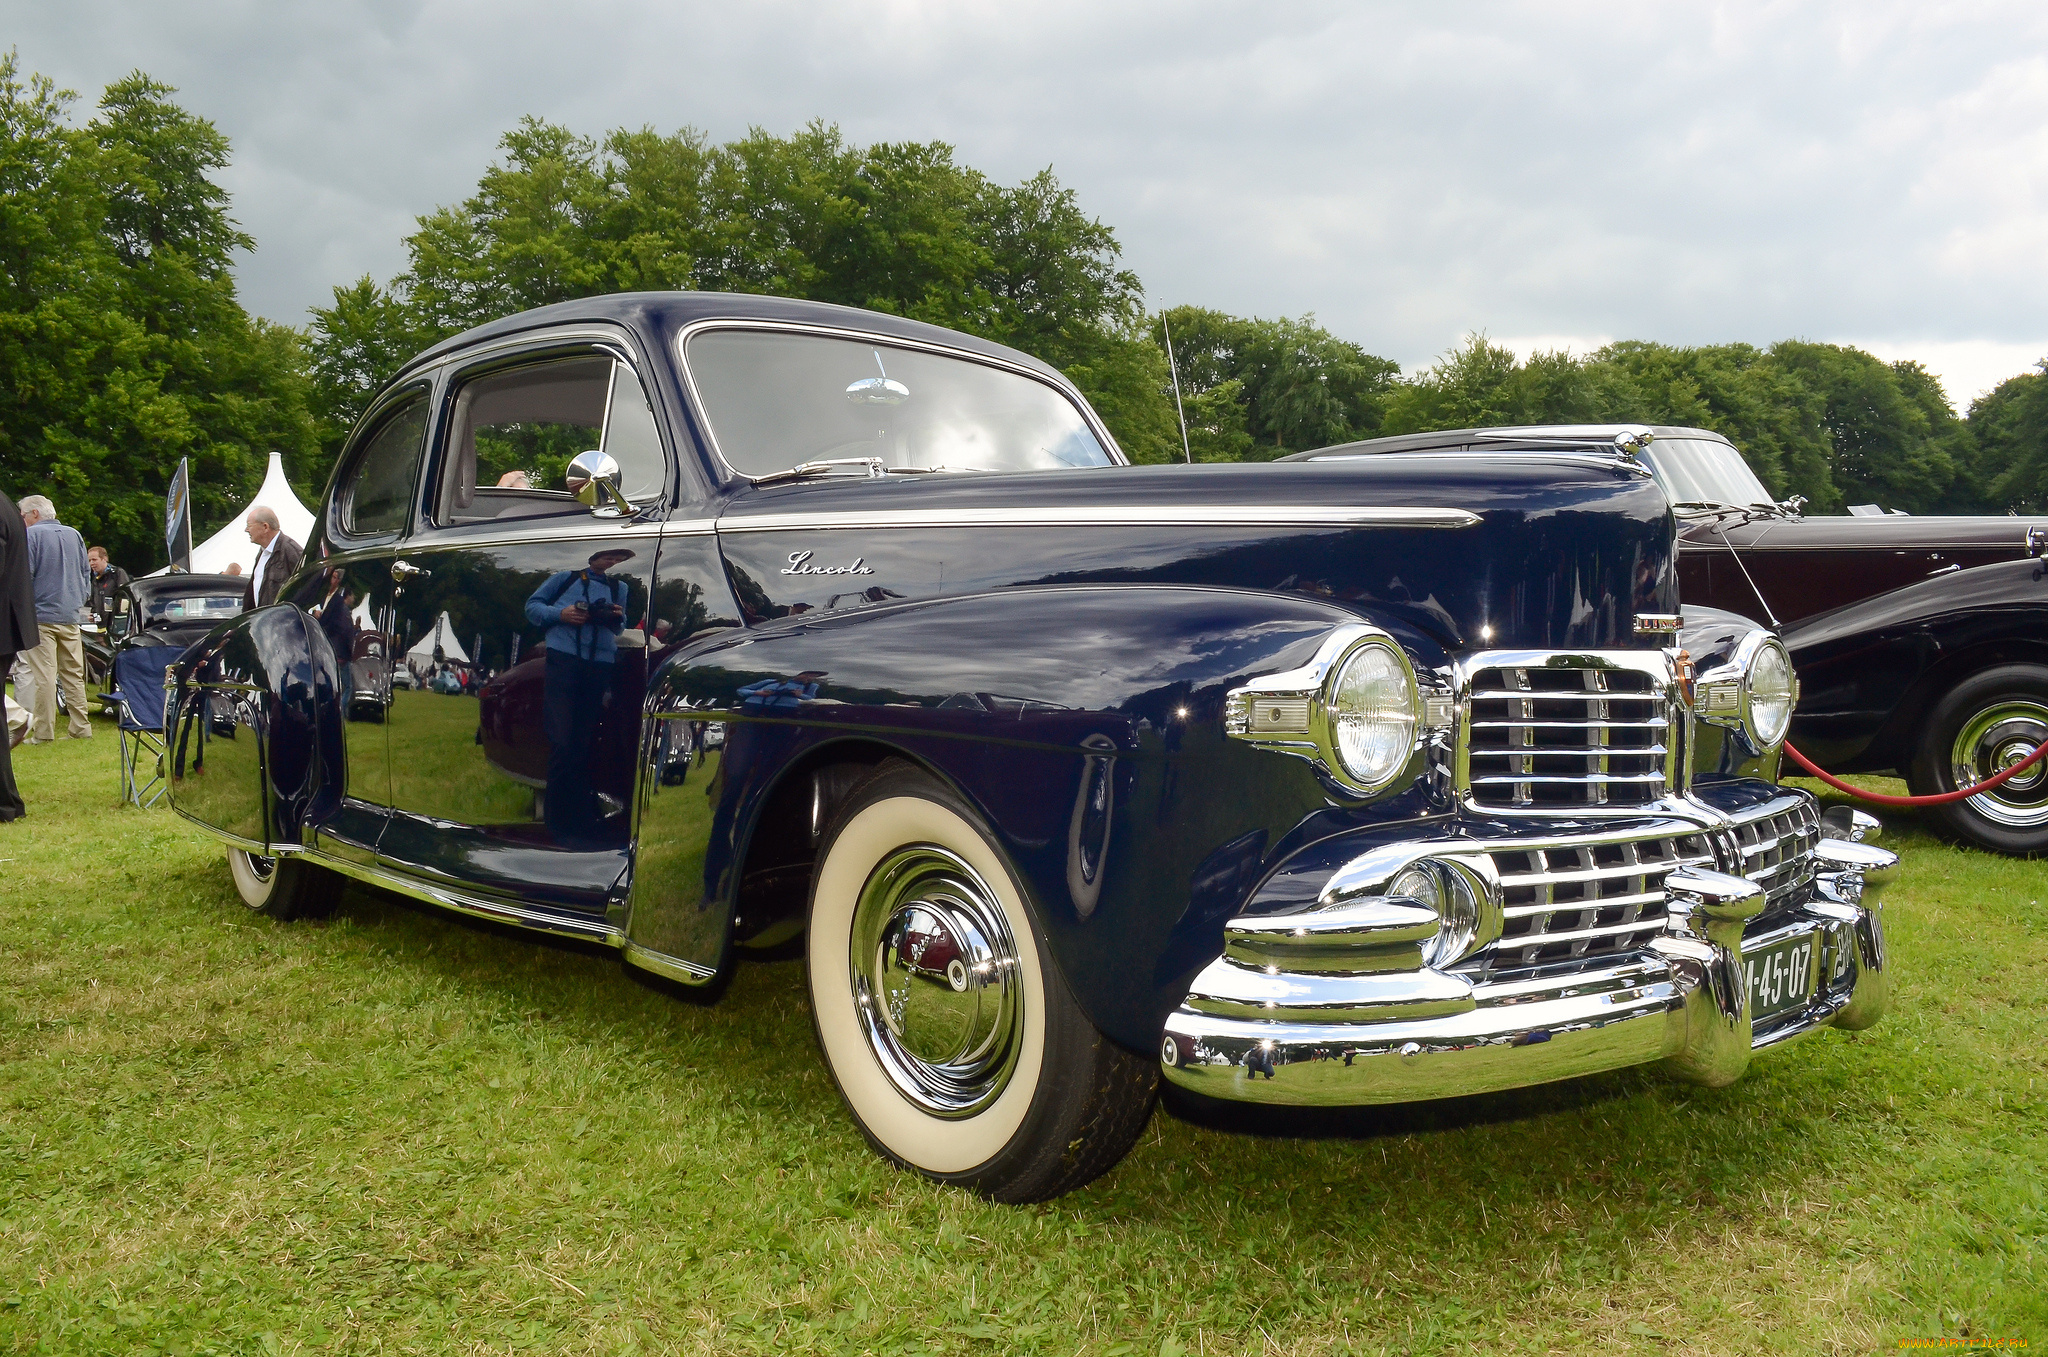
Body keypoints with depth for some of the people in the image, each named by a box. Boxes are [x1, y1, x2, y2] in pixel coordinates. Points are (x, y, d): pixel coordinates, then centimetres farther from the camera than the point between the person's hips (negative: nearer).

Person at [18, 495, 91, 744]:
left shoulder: (31, 535, -7)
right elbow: (86, 573, 17)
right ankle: (81, 727, 10)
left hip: (42, 615, -6)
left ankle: (43, 732, -4)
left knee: (44, 675, -5)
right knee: (74, 674, 10)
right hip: (70, 615, 6)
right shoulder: (74, 534, 12)